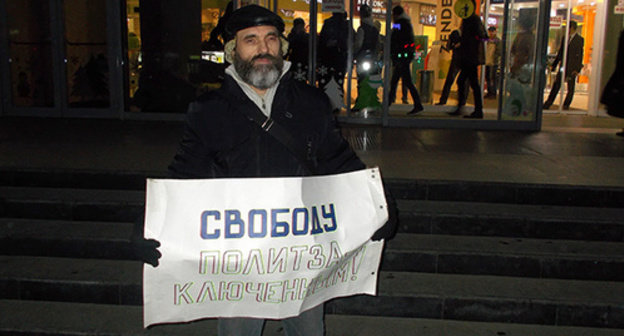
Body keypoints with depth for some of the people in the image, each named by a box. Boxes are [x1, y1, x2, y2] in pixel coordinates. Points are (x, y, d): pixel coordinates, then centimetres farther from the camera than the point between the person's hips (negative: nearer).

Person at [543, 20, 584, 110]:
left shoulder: (580, 39, -4)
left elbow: (580, 55, -6)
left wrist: (577, 69, -11)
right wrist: (554, 65, 11)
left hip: (572, 69, -3)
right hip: (563, 66, 4)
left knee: (570, 89, 7)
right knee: (556, 86, 0)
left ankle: (566, 105, 19)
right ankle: (547, 104, 3)